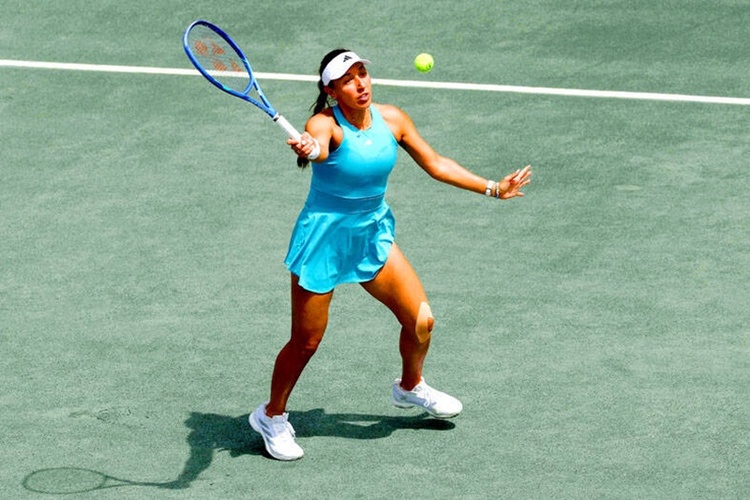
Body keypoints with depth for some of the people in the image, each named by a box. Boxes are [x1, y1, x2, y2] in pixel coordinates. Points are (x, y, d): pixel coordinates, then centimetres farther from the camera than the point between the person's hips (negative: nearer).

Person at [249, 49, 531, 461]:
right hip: (324, 237, -5)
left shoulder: (391, 119, -5)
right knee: (306, 342, 1)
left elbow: (435, 164, 8)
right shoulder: (325, 124, -22)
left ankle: (410, 388, 34)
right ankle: (272, 417, 25)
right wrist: (308, 149, -72)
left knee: (421, 321, 3)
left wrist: (493, 188, 9)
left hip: (373, 232, 5)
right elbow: (319, 146, -47)